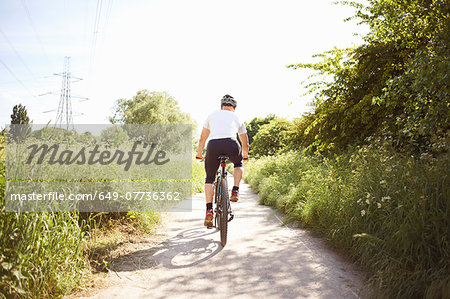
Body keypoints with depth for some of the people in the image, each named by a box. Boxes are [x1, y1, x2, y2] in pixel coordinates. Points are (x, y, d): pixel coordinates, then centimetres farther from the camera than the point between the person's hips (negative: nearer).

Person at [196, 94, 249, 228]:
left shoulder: (212, 115, 28)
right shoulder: (237, 118, 27)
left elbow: (202, 139, 34)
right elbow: (245, 143, 36)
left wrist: (199, 154, 49)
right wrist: (245, 155, 56)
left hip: (213, 145, 0)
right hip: (231, 144, 0)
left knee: (209, 178, 16)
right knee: (239, 164, 34)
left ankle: (209, 211, 4)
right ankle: (235, 192, 18)